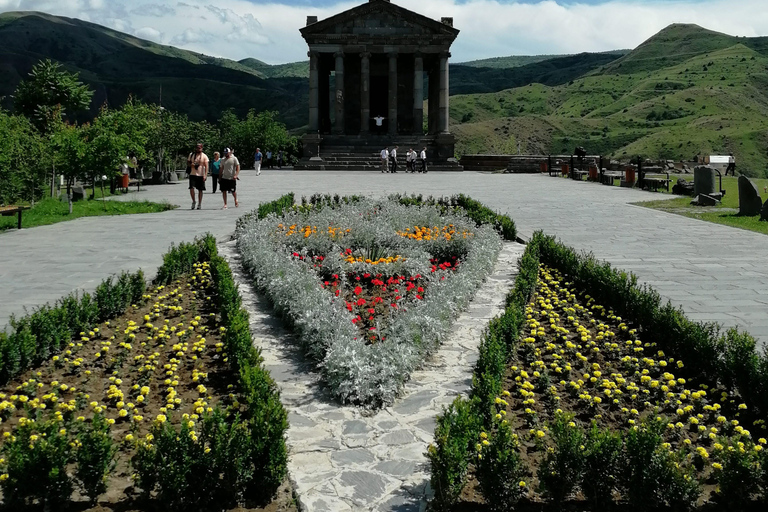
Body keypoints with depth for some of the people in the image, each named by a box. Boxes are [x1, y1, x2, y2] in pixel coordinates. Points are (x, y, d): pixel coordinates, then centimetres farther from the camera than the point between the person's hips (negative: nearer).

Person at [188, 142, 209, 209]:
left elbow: (206, 166, -5)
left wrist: (205, 175, -16)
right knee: (191, 188, -12)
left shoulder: (204, 156, 0)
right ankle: (193, 201, 8)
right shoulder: (191, 155, 9)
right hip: (193, 174, 2)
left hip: (201, 175, -2)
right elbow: (189, 163, 17)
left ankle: (199, 204, 16)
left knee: (200, 190, 4)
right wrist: (191, 164, -8)